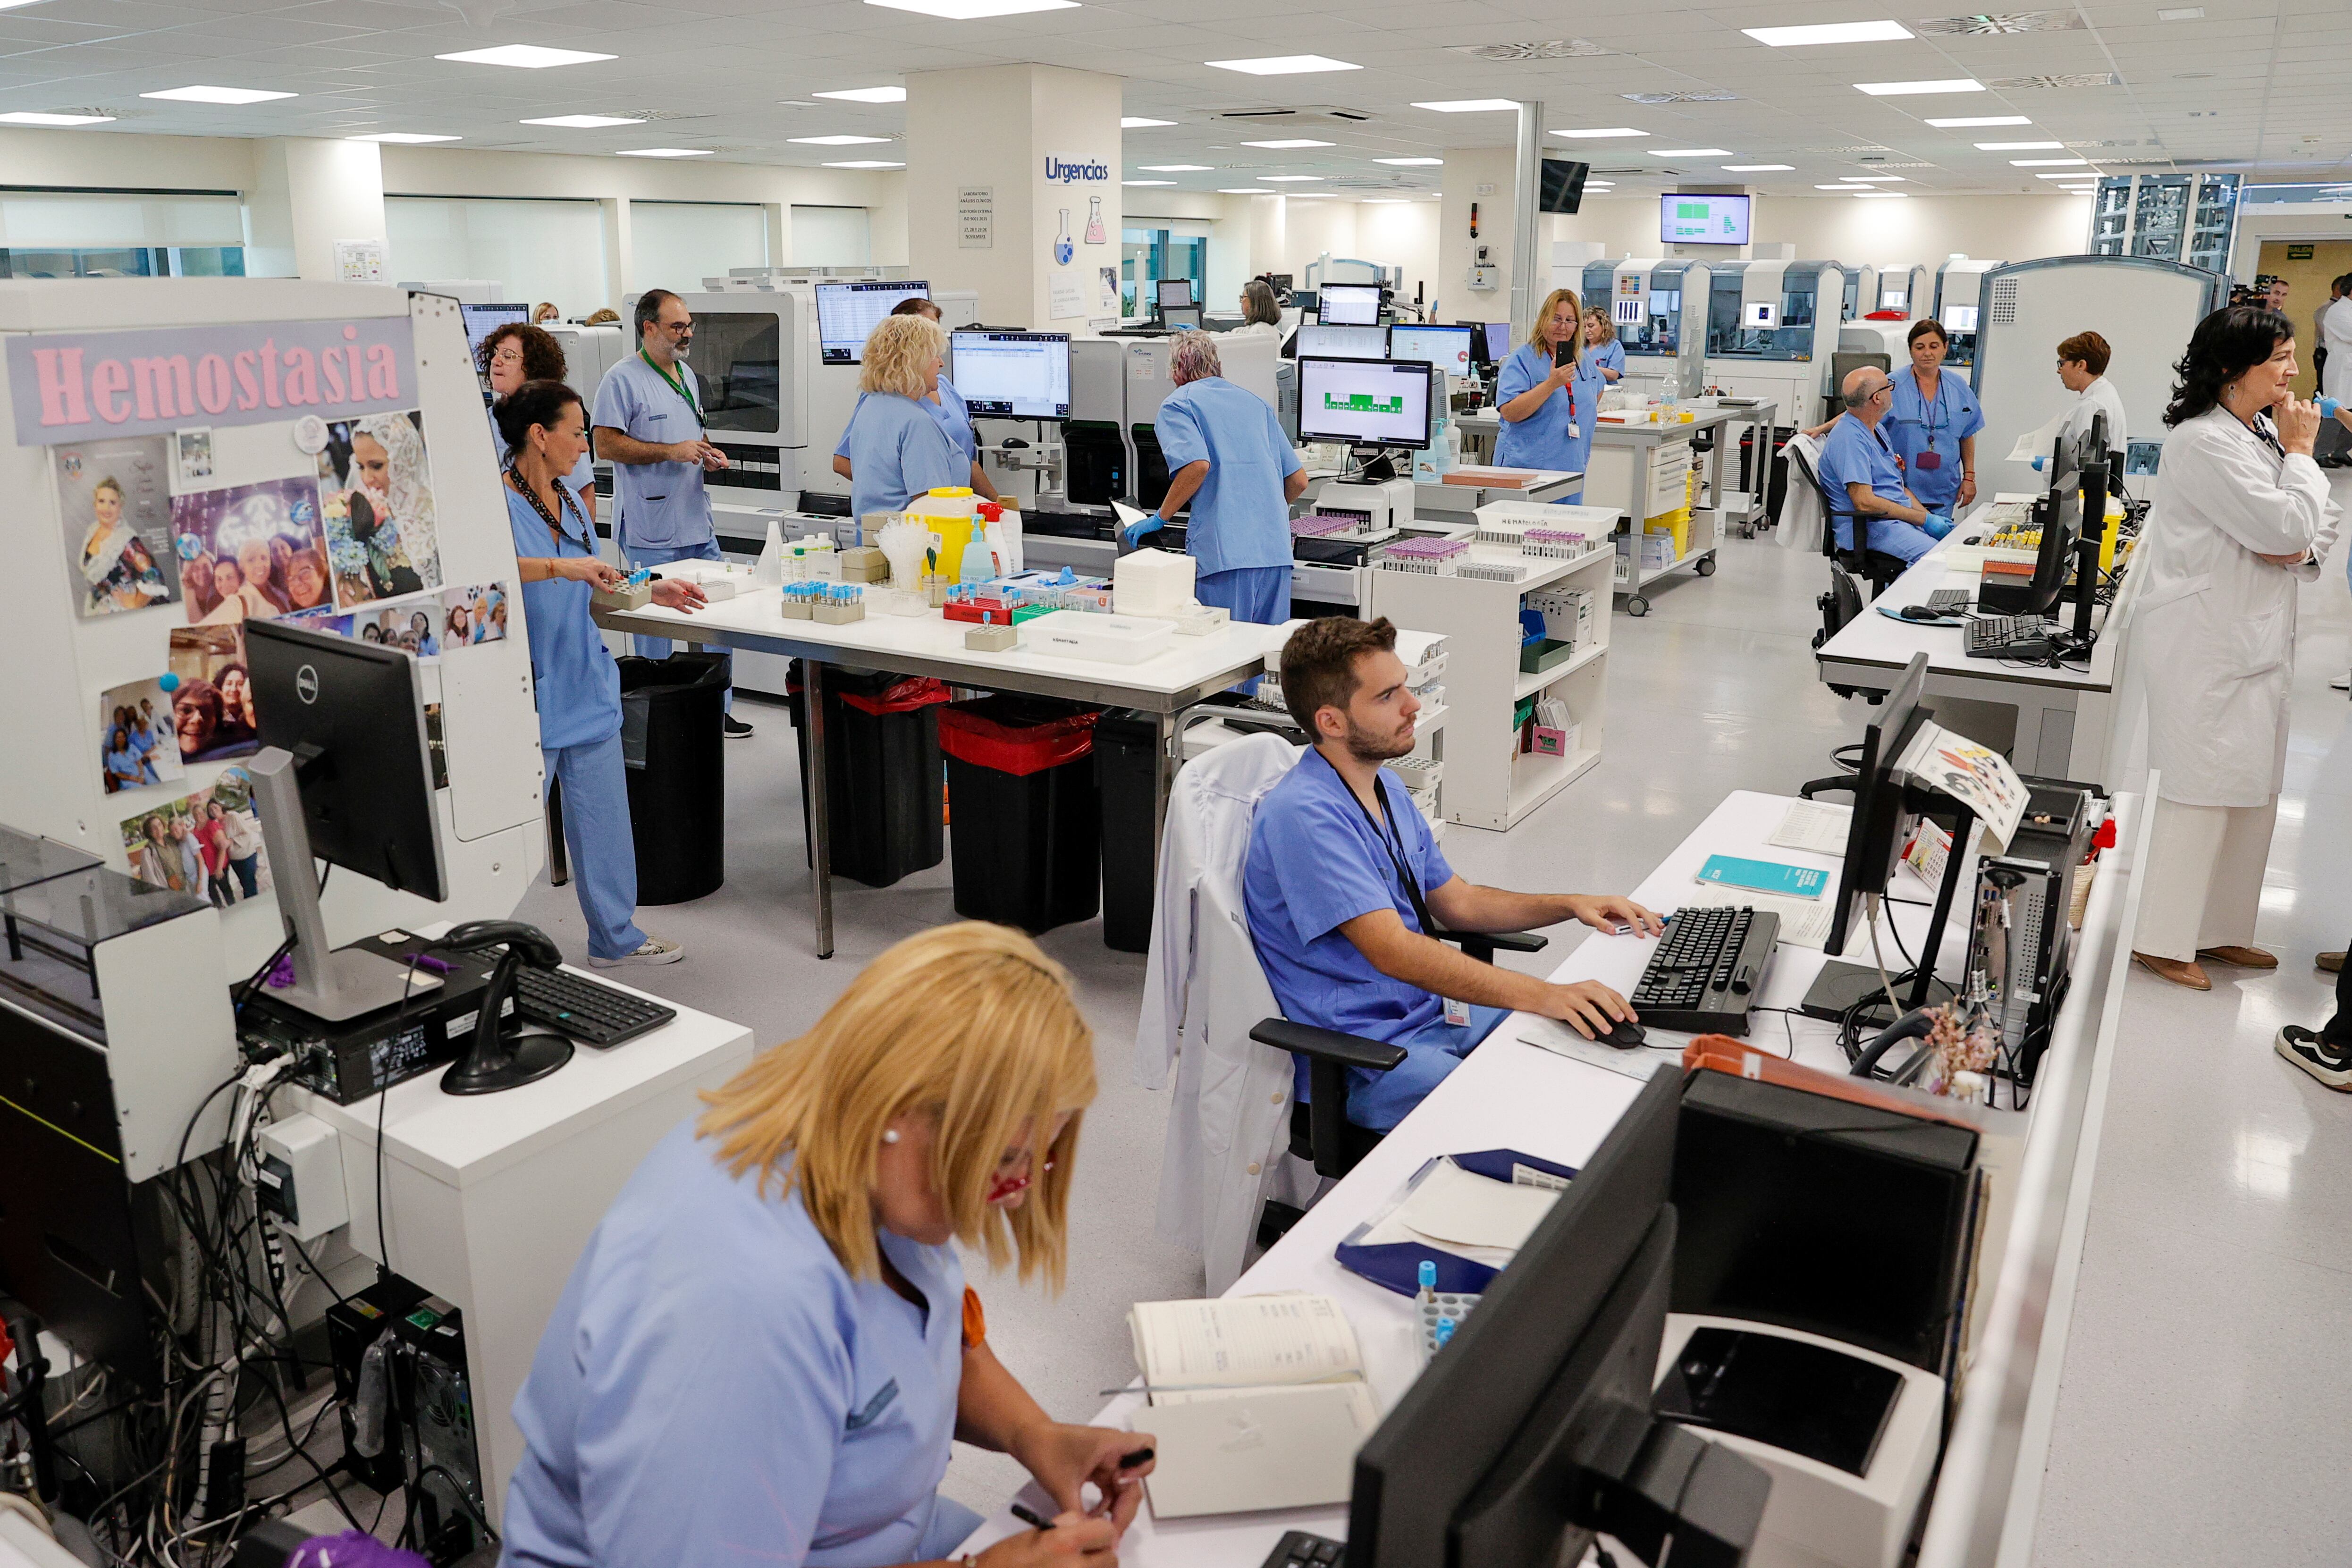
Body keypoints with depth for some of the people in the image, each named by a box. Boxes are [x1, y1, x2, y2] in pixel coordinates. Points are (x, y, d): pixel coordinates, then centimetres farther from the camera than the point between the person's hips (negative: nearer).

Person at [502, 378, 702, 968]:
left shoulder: (569, 500, 11)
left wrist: (652, 591, 11)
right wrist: (560, 566, -37)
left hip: (586, 687, 8)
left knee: (603, 816, 13)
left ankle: (616, 937, 26)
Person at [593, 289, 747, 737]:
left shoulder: (687, 374, 16)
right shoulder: (623, 379, -9)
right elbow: (606, 443, -14)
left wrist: (708, 453, 5)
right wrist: (671, 452, -19)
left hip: (698, 523, 8)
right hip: (652, 532, -8)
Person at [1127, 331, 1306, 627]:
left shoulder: (1177, 404, 6)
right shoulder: (1257, 403, 23)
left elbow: (1198, 465, -14)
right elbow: (1299, 481, 20)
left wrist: (1160, 519, -3)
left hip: (1224, 551, -5)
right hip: (1276, 550, 6)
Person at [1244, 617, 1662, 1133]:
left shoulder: (1385, 792, 10)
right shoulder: (1302, 815, -22)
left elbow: (1456, 902, 20)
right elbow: (1394, 952, -29)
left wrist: (1569, 905, 6)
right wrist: (1541, 995, -35)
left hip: (1431, 1011, 9)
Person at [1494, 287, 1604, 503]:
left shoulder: (1583, 361, 14)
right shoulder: (1522, 359, -6)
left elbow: (1598, 389, 36)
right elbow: (1509, 412, -18)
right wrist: (1552, 383, -24)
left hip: (1572, 469, 6)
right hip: (1525, 467, -6)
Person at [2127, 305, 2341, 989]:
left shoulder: (2265, 433, 12)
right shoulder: (2204, 442, -17)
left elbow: (2321, 520, 16)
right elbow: (2285, 527, -19)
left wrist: (2301, 547, -6)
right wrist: (2300, 453, -5)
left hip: (2256, 638, 9)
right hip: (2206, 642, -9)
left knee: (2254, 791, 14)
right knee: (2202, 791, -3)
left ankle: (2221, 929, 26)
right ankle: (2164, 941, 7)